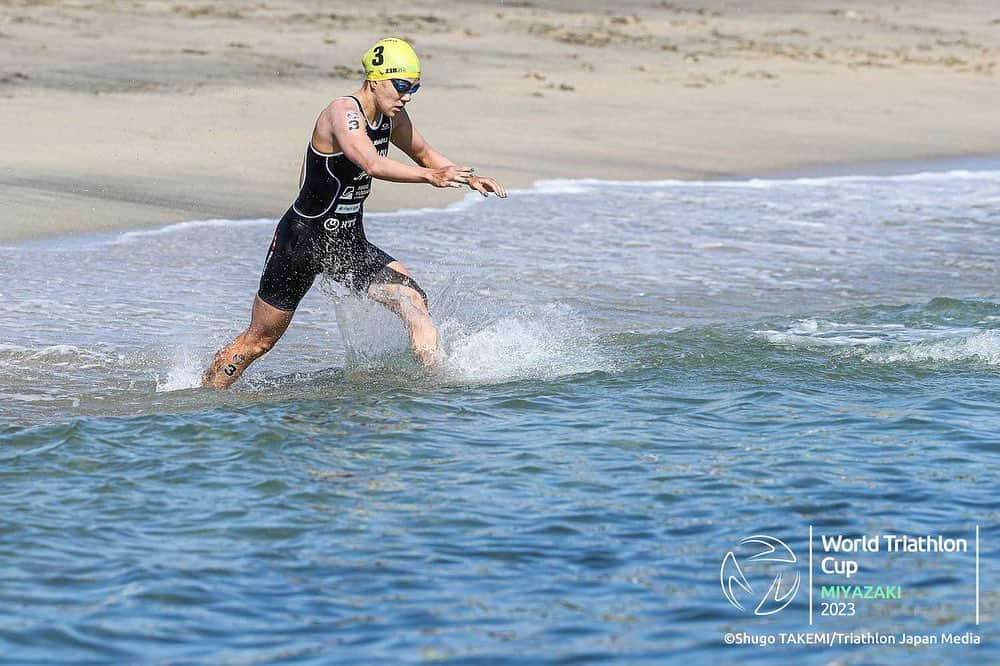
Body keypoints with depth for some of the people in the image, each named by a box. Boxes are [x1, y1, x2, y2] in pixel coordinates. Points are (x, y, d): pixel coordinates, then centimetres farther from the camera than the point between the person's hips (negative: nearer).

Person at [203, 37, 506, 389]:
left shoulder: (392, 118, 2)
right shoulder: (343, 113, -23)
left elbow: (424, 153, 21)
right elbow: (373, 164, -41)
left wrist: (468, 178, 6)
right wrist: (430, 176, -48)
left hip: (349, 244, 7)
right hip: (303, 241, -7)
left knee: (413, 300, -14)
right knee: (258, 340, 4)